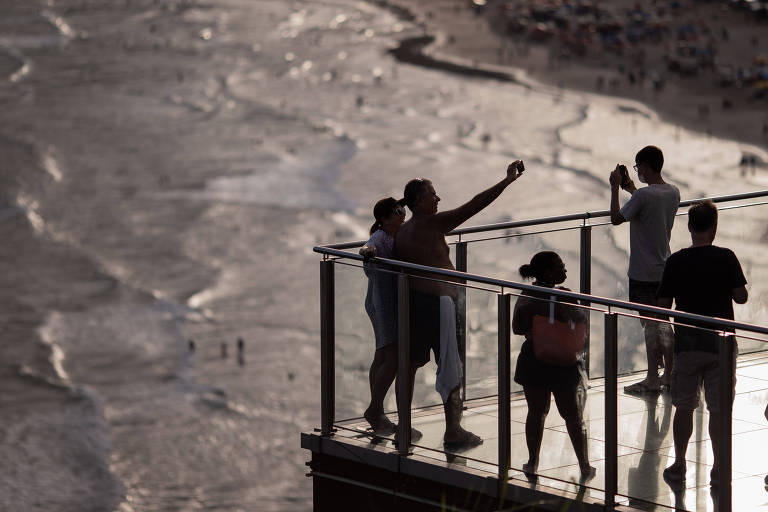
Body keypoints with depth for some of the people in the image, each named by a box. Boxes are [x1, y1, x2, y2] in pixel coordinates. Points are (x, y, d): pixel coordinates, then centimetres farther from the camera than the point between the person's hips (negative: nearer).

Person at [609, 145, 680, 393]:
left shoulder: (643, 195, -21)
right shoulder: (673, 193, 4)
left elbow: (616, 218, -12)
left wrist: (615, 188, -4)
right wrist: (631, 189, 24)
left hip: (643, 273, -7)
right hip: (664, 269, 7)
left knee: (650, 325, 0)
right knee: (664, 323, 16)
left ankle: (652, 380, 5)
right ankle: (670, 375, 22)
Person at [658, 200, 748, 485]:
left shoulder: (675, 262, -5)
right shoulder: (726, 258, -8)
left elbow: (664, 305, -3)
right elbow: (741, 296, -3)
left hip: (687, 342, 1)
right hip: (720, 343, -1)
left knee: (684, 407, 12)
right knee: (719, 409, 5)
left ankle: (679, 465, 17)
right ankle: (719, 468, 8)